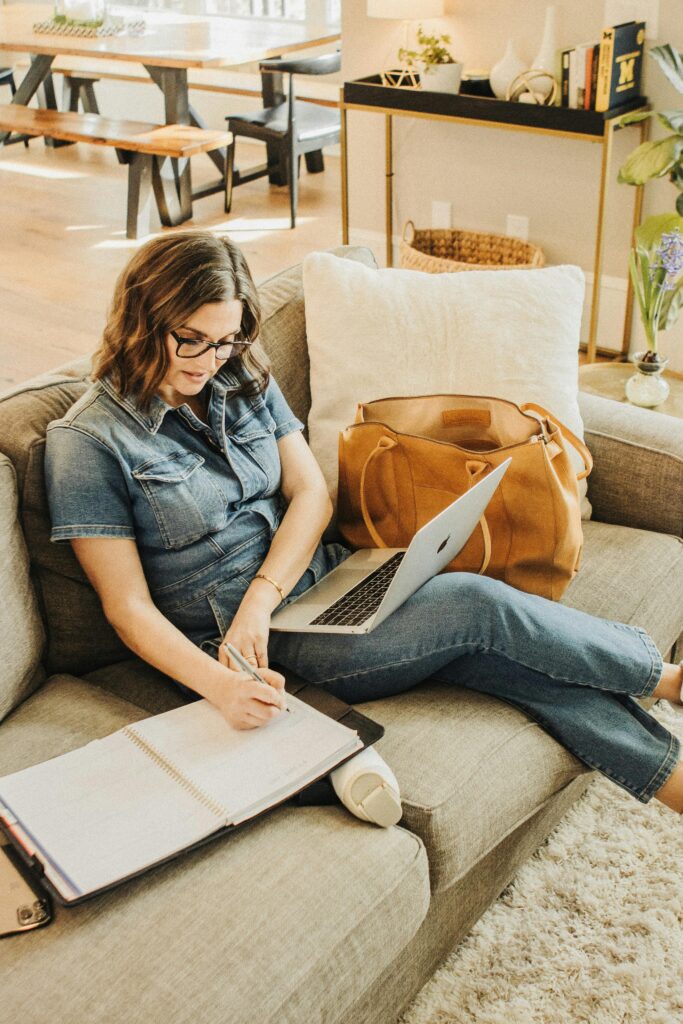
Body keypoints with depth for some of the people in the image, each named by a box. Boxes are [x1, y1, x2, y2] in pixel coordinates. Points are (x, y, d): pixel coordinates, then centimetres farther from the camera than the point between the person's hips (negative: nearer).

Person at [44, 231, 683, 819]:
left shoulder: (245, 382, 7)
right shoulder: (87, 442, -11)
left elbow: (311, 493, 1)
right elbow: (128, 608, -12)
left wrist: (260, 597, -17)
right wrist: (220, 686, -29)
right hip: (253, 649, -6)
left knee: (503, 656, -16)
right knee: (478, 605, -20)